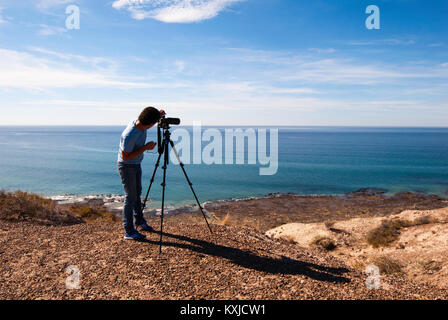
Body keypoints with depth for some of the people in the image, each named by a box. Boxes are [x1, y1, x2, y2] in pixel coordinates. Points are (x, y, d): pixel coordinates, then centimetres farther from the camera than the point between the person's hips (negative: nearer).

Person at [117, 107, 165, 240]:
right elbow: (125, 156, -26)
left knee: (137, 193, 18)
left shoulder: (140, 123, -10)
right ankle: (129, 231, 2)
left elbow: (154, 118, 14)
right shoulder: (129, 135, -34)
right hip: (126, 166, -9)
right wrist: (145, 148, -27)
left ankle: (139, 222, 34)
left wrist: (159, 114, -9)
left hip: (136, 164, 9)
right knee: (130, 197, -5)